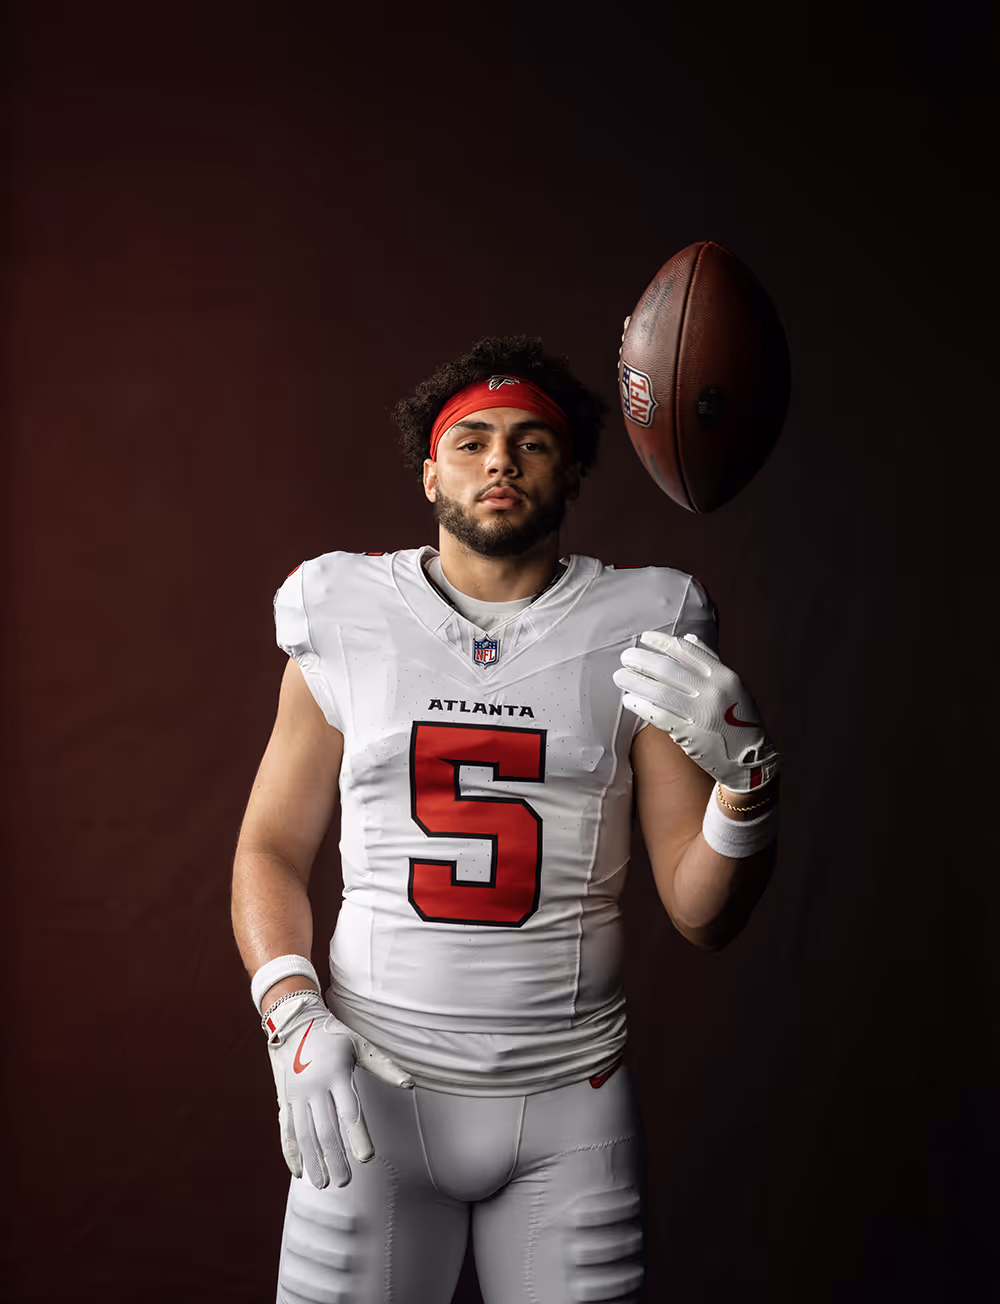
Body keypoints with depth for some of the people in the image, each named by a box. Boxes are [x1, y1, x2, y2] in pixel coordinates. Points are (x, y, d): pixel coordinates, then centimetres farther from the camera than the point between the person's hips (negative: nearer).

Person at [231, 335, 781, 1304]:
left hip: (571, 1096, 0)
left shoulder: (638, 633, 0)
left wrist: (745, 778, -20)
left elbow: (702, 915, -1)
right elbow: (271, 850, 7)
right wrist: (291, 1014, -9)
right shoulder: (348, 622, 2)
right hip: (373, 1089, 0)